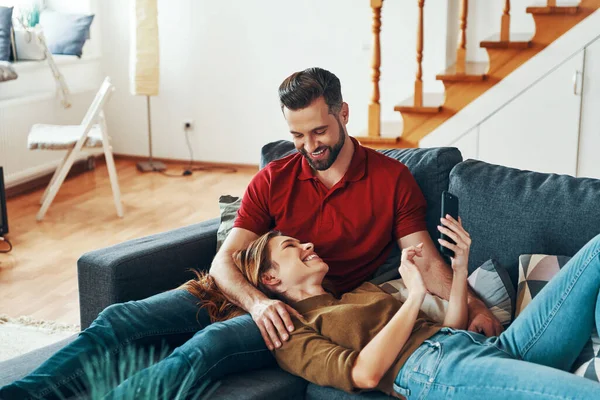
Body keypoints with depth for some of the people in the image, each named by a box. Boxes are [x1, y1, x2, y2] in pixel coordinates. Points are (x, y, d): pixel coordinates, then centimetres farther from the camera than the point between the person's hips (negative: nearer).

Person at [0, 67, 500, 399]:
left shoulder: (392, 178, 1)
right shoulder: (274, 179, 7)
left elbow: (426, 260, -2)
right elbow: (224, 260, 1)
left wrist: (475, 307, -21)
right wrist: (257, 302, -21)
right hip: (251, 294, 5)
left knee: (209, 345, -34)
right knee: (119, 319, -14)